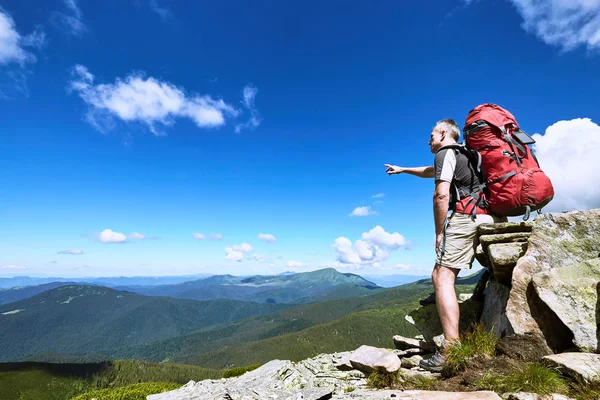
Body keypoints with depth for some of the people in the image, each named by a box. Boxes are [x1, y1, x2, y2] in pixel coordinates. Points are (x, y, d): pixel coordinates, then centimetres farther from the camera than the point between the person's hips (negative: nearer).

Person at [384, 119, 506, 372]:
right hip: (491, 217, 10)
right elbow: (429, 172, 48)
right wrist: (403, 169, 59)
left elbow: (441, 194, -14)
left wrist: (439, 232, -8)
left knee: (443, 278, -13)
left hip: (468, 216, -10)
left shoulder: (445, 152, 1)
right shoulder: (461, 155, 31)